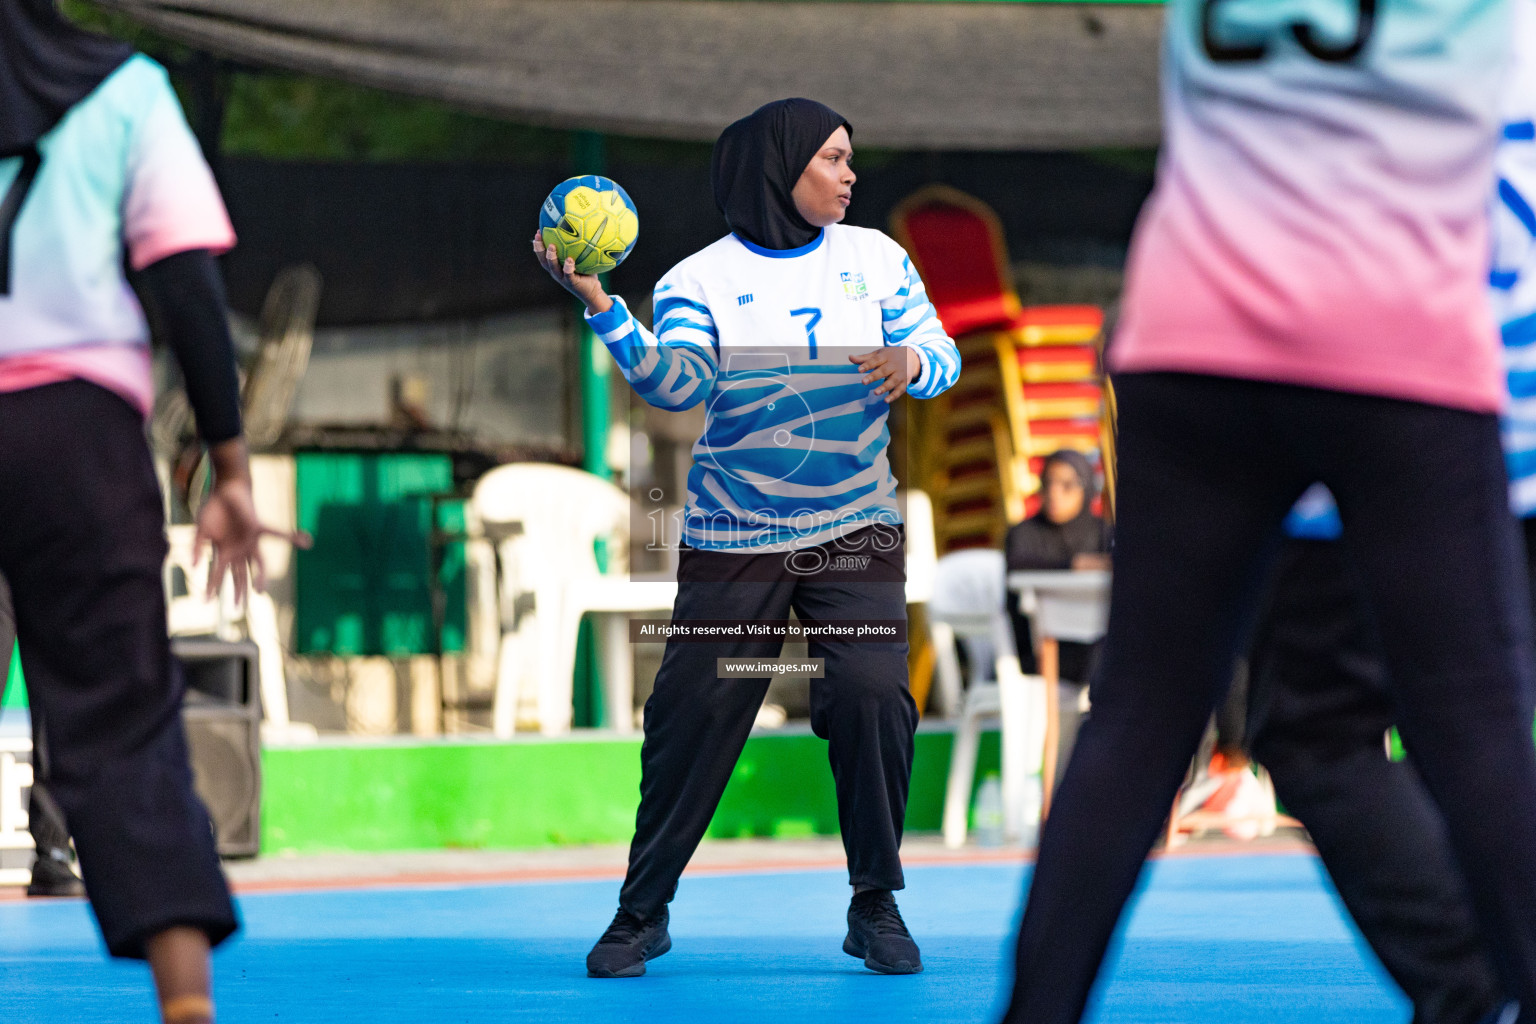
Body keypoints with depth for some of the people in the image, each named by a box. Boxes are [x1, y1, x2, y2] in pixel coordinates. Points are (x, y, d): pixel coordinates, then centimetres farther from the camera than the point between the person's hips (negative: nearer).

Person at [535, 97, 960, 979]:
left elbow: (941, 354, 6)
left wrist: (911, 359, -18)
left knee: (873, 698, -13)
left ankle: (876, 906, 1)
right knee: (693, 713, -5)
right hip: (734, 542, -2)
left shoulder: (876, 258, 7)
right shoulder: (703, 279, -3)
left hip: (854, 536, 2)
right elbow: (676, 383, -17)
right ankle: (644, 911, 8)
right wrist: (602, 309, -31)